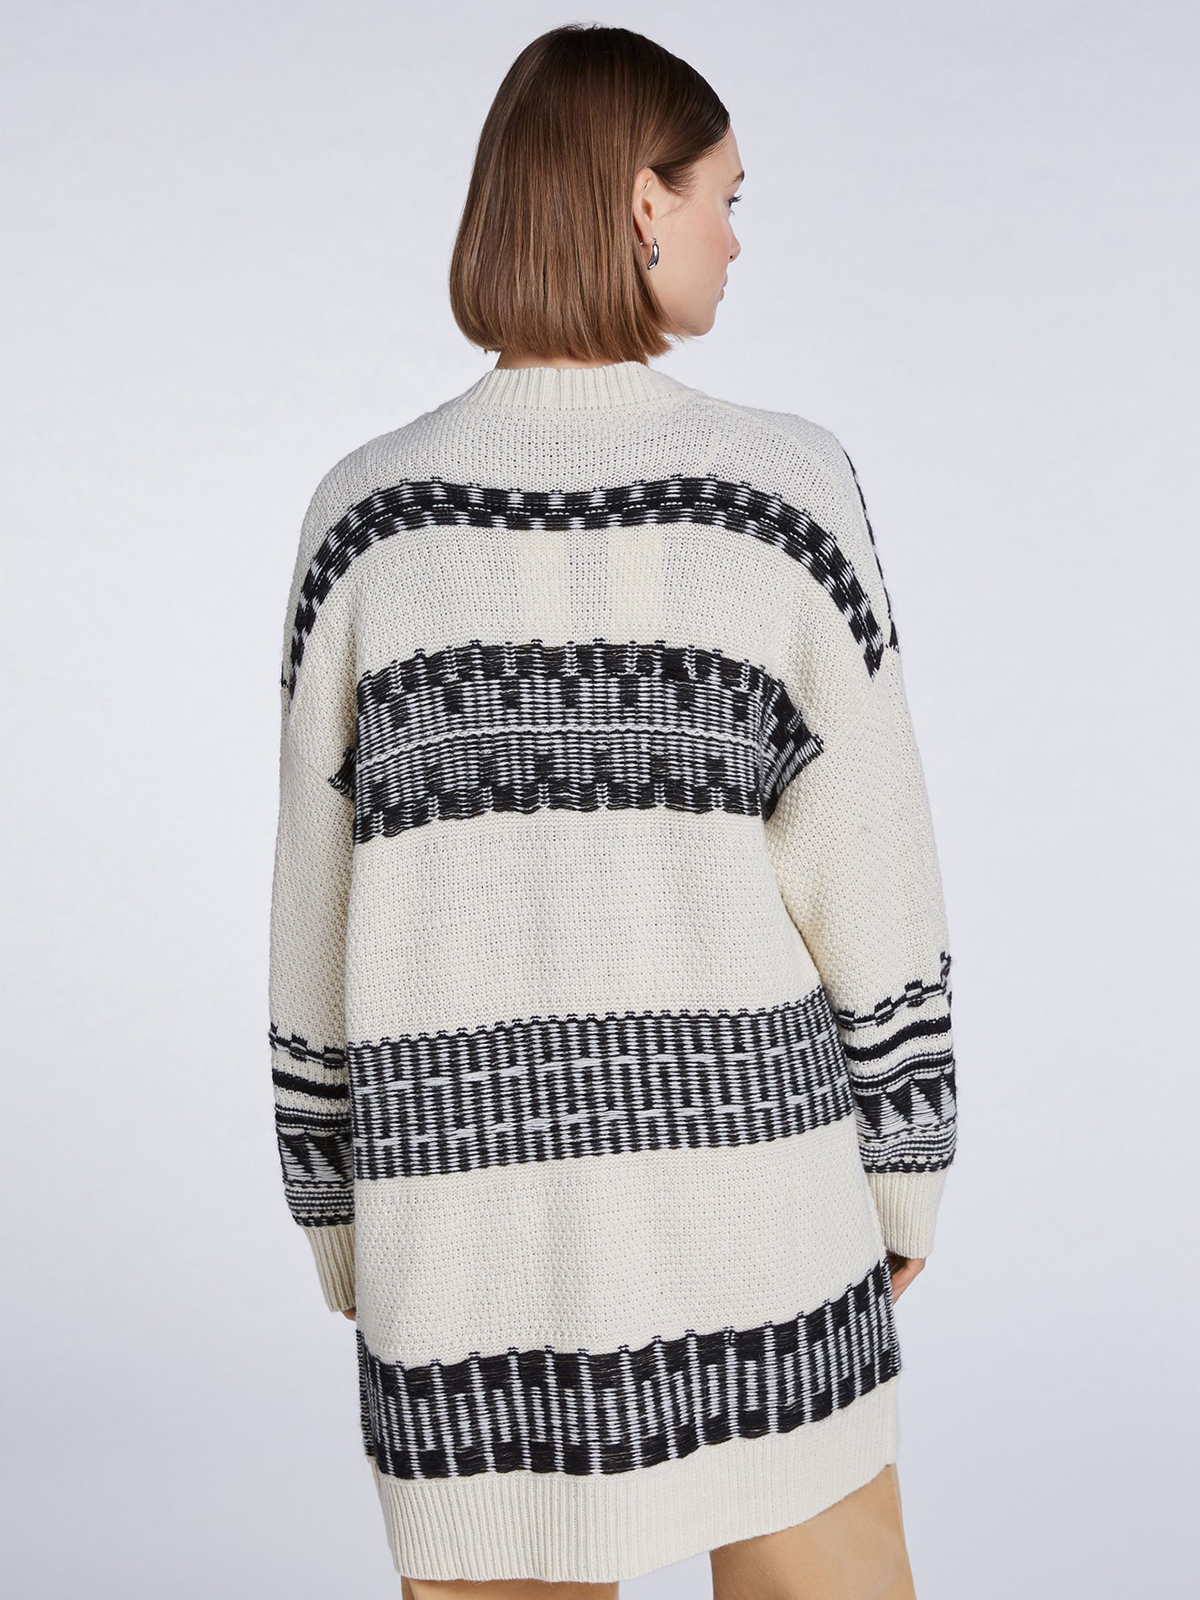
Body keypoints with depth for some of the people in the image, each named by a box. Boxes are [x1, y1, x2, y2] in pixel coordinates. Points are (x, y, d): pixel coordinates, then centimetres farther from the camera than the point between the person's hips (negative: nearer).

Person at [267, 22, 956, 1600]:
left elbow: (322, 898, 1)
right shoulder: (785, 484, -8)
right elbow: (868, 864, -6)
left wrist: (342, 1207, 12)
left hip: (474, 1183, 1)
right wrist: (909, 1156, 7)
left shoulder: (368, 510, -3)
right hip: (744, 1166, -1)